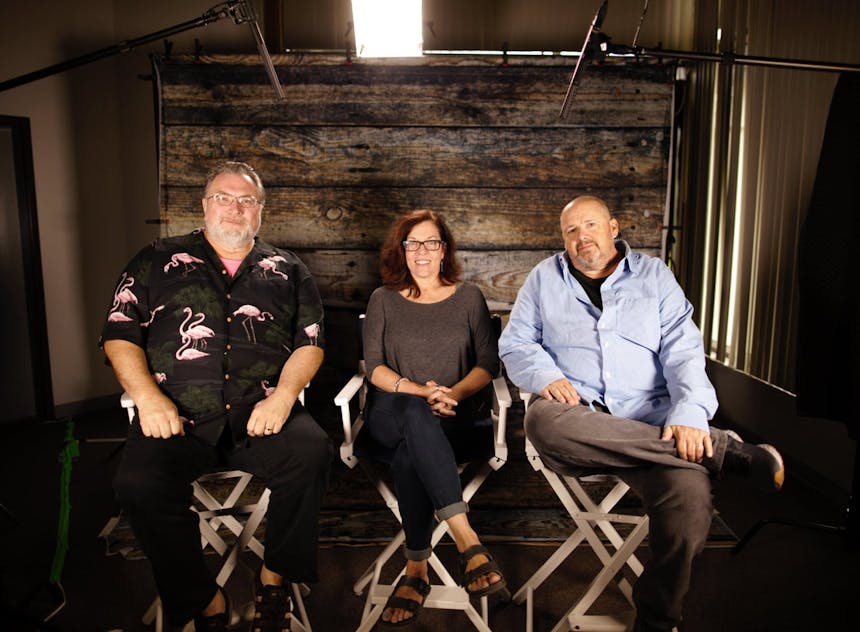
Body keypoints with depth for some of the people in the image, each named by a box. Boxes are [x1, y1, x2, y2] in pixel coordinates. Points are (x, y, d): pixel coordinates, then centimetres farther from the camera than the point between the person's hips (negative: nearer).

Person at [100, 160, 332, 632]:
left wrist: (283, 395, -9)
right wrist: (148, 397, -7)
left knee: (311, 452, -30)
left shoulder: (287, 270, 18)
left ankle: (275, 575, -4)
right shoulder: (158, 261, 17)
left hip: (260, 414, 0)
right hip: (178, 414, 0)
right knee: (139, 483, -29)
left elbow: (311, 341, 10)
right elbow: (119, 334, 10)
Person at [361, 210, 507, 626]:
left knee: (409, 452, -37)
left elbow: (488, 363, 5)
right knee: (415, 414, -39)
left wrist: (455, 393, -15)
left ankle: (416, 569, -32)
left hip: (453, 418, 0)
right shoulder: (384, 299, 13)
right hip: (391, 413, 1)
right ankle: (467, 541, -42)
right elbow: (375, 367, 2)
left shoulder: (468, 298, 13)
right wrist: (420, 392, -16)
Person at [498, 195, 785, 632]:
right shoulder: (544, 278, 16)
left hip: (650, 424, 0)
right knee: (543, 420, -37)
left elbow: (683, 351, 5)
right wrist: (546, 376, -10)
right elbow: (515, 343, 12)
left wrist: (690, 415, -13)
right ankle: (724, 450, -25)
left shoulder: (654, 276, 15)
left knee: (690, 501, -31)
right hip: (575, 418, 1)